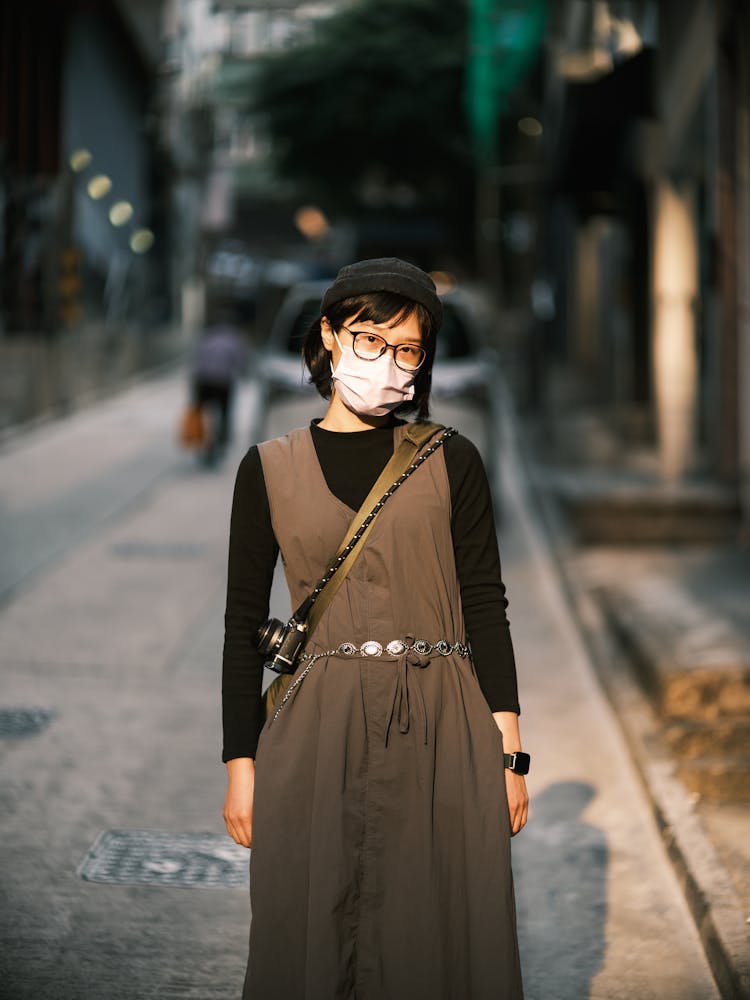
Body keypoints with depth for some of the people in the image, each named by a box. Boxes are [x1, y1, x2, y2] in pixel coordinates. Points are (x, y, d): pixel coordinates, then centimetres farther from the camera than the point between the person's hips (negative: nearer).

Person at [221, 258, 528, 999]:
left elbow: (485, 605, 4)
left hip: (443, 737, 0)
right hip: (319, 734, 0)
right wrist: (240, 764, 2)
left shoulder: (450, 460, 5)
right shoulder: (269, 469, 6)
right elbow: (244, 621, 6)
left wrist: (508, 749, -2)